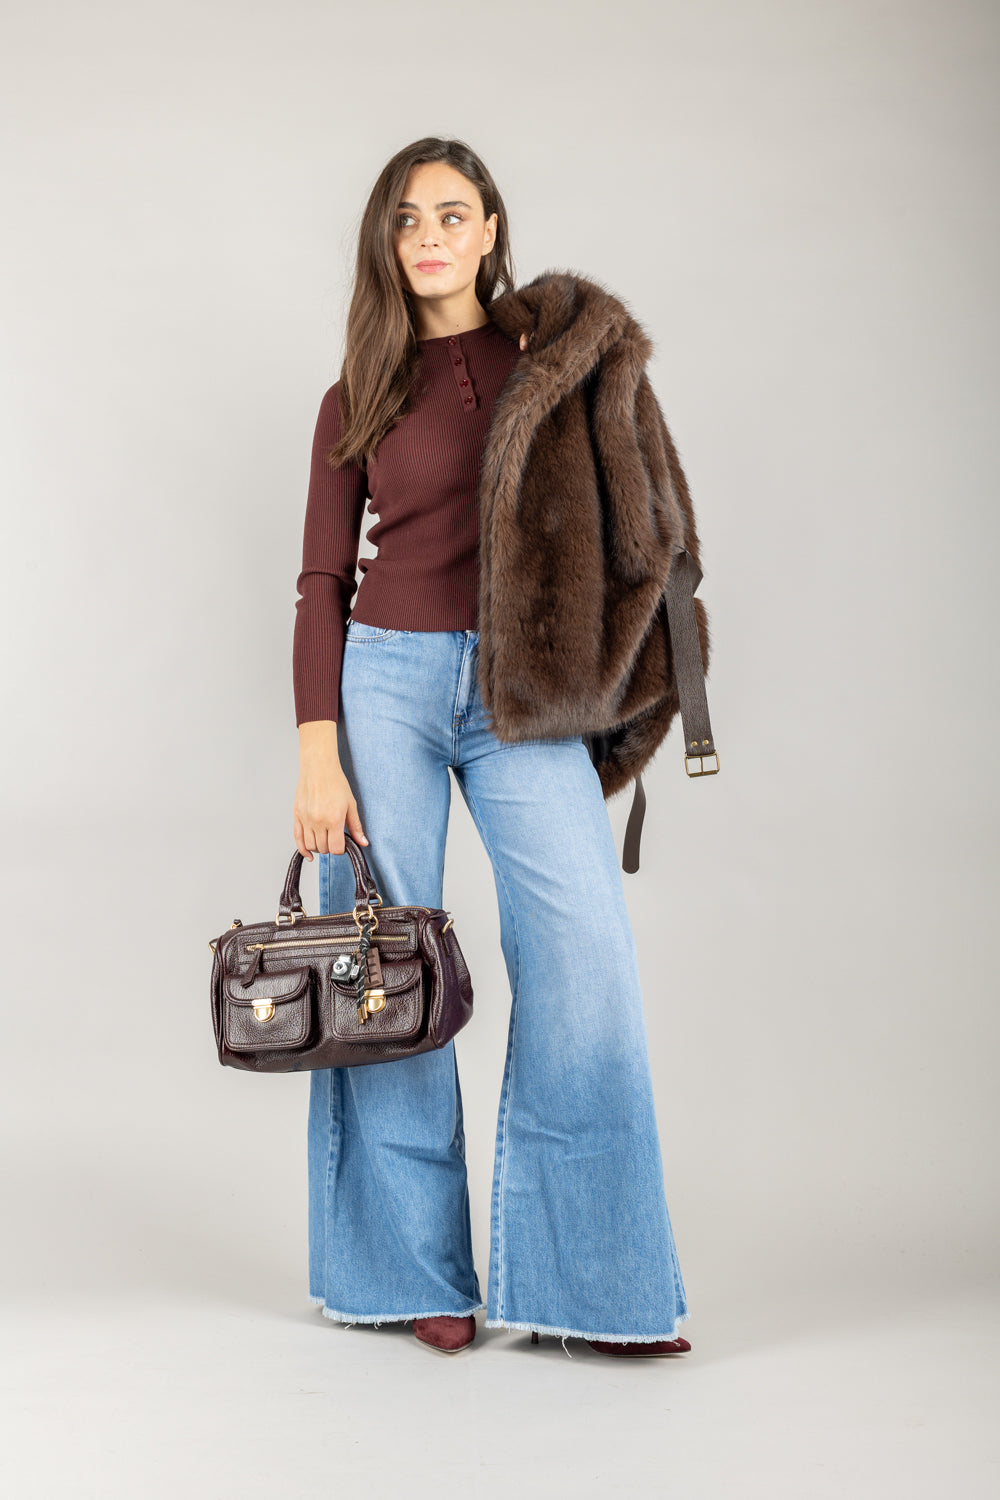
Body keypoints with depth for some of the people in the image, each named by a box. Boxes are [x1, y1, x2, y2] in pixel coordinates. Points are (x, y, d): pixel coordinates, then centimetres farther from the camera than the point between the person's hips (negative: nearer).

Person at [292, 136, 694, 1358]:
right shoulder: (359, 396, 8)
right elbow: (323, 583, 5)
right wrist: (316, 753, -4)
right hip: (387, 678, 0)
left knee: (585, 955, -12)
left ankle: (581, 1278, -3)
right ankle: (414, 1270, 12)